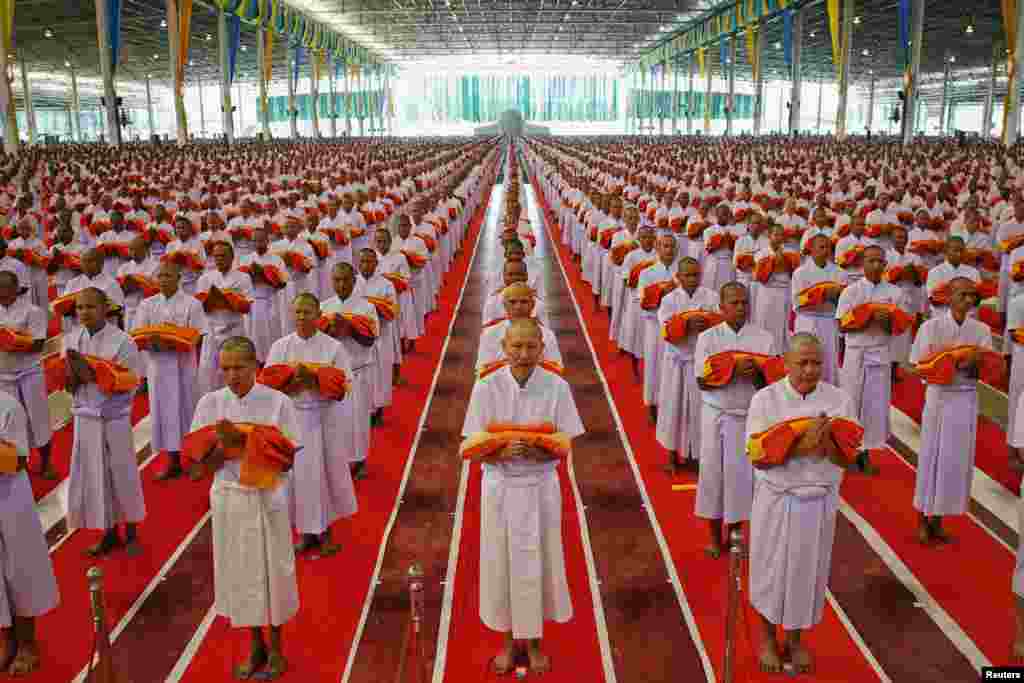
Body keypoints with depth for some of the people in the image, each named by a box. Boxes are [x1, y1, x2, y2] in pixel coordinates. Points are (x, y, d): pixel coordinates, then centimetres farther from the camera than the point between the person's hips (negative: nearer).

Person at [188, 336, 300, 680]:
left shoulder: (278, 401, -10)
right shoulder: (210, 402, -4)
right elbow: (201, 464, -3)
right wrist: (226, 449, -22)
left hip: (268, 497, -2)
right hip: (229, 497, 2)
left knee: (272, 570, 8)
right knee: (240, 572, 12)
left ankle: (275, 647, 30)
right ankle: (256, 645, 34)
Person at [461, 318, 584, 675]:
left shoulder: (557, 387, -10)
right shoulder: (486, 387, -10)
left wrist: (539, 452, -26)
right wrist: (502, 452, -27)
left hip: (541, 486, 0)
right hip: (500, 486, 0)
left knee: (537, 563, 10)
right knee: (501, 563, 10)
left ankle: (534, 641, 32)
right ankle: (509, 640, 32)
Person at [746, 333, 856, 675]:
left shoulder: (839, 399, -6)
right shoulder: (765, 399, -12)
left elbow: (846, 458, -6)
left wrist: (826, 445, -28)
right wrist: (801, 447, -30)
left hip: (819, 501, 2)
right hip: (776, 500, -2)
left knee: (808, 572, 14)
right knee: (771, 569, 12)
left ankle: (795, 638, 38)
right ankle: (768, 636, 36)